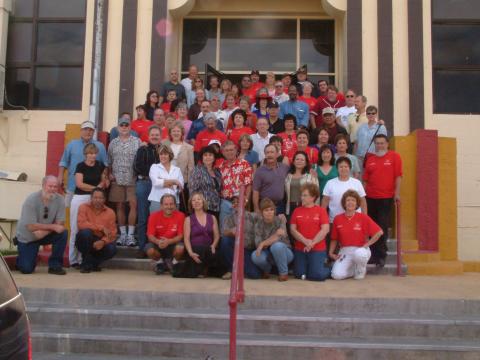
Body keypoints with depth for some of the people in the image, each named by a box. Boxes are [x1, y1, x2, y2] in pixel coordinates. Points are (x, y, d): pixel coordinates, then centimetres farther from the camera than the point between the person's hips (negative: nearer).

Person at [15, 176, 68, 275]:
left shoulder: (60, 200, -13)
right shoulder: (31, 200, -22)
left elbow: (60, 224, -14)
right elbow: (31, 227, -26)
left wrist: (44, 231, -29)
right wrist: (53, 227, -26)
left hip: (46, 235, 3)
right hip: (27, 237, -3)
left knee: (63, 233, -26)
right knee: (26, 269, -13)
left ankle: (55, 265, -10)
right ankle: (23, 259, 26)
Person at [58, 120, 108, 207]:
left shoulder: (100, 146, 7)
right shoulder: (72, 144, 8)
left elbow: (105, 165, 9)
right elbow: (64, 162, 9)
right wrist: (60, 176, 1)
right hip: (73, 186, 1)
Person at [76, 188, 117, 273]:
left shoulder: (110, 212, -2)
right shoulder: (84, 207, -7)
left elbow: (112, 233, -7)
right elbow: (81, 224, -25)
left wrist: (103, 241, -27)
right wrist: (101, 227, -26)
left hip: (100, 241, 2)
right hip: (85, 242, -1)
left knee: (112, 249, -28)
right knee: (85, 232, -34)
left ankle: (93, 263, 3)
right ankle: (86, 263, -13)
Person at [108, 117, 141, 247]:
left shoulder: (137, 141, 2)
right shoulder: (113, 143, 12)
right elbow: (109, 161, 14)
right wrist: (109, 174, 2)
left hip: (132, 179, -3)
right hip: (117, 179, 3)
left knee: (133, 204, -8)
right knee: (119, 206, 6)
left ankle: (131, 234, 0)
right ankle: (123, 234, 15)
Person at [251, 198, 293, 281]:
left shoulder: (279, 221, -12)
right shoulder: (259, 224, -5)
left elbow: (279, 239, -27)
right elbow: (258, 243, -18)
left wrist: (263, 243, -25)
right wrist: (275, 234, -31)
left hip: (284, 253, -2)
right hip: (268, 254, 2)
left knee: (276, 245, -36)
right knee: (255, 256, -30)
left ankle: (284, 273, -13)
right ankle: (267, 269, 5)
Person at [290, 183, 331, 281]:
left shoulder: (321, 210, -2)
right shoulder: (297, 211, 5)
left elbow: (325, 229, -9)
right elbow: (292, 229, -2)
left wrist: (312, 243, -14)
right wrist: (305, 241, -14)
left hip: (317, 249, -3)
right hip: (300, 248, 3)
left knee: (317, 275, -12)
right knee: (299, 275, 3)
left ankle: (329, 269, 22)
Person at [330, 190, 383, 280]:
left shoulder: (363, 218, -4)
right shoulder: (337, 219, 2)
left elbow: (379, 232, -6)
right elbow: (334, 239, 11)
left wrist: (366, 244, -9)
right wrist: (331, 253, 1)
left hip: (360, 250, -1)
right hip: (344, 252, 2)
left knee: (359, 254, -40)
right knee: (337, 275, -22)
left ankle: (361, 270, -3)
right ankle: (353, 269, 13)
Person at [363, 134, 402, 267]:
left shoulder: (394, 156, -1)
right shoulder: (370, 159, 9)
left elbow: (398, 176, -5)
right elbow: (365, 179, 12)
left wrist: (397, 192, -12)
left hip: (386, 197, -4)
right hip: (370, 197, 4)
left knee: (383, 227, -1)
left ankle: (381, 255, 8)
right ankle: (372, 254, 20)